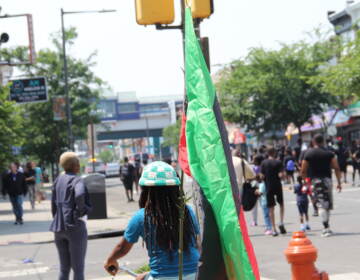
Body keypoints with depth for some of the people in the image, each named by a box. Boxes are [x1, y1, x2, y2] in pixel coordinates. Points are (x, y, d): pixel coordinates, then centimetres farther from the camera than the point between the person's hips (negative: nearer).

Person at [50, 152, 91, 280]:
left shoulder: (58, 180, 11)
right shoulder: (77, 180, -10)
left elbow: (53, 205, 13)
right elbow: (79, 194, -31)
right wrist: (81, 211, -16)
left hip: (58, 228, 7)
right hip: (75, 227, -6)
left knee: (64, 268, 14)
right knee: (78, 268, 2)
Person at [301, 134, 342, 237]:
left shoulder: (308, 154, 1)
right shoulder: (329, 153, 2)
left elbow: (303, 171, 0)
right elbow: (337, 168, -2)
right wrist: (339, 182, 4)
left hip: (315, 180, -1)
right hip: (327, 179, 1)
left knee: (321, 205, -3)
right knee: (328, 204, 14)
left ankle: (326, 228, -12)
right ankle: (327, 227, 21)